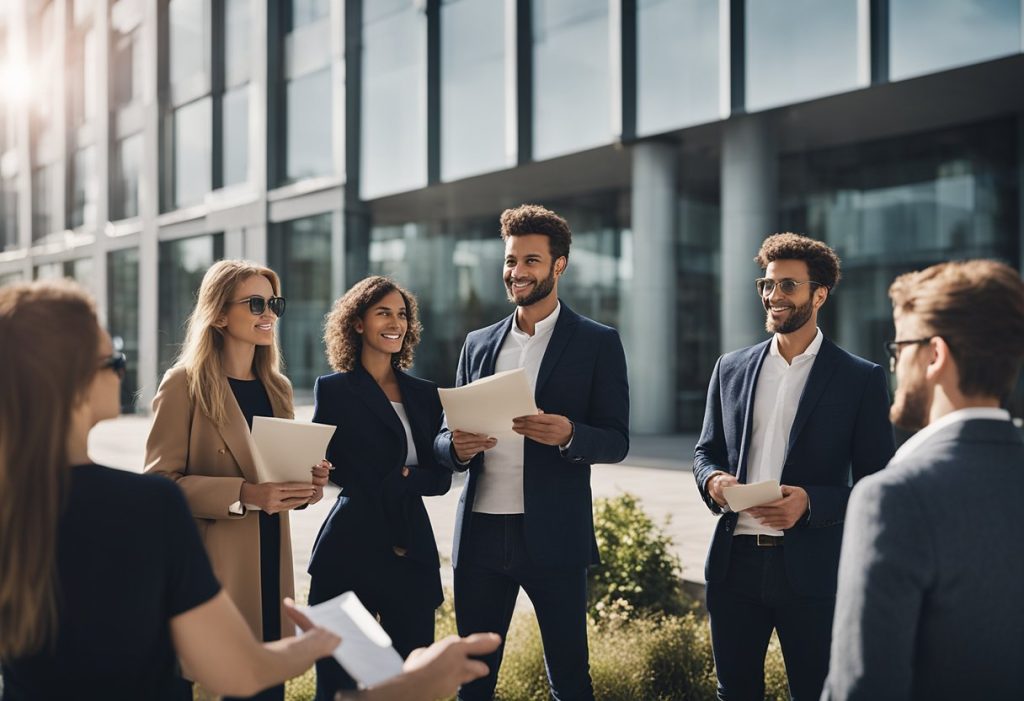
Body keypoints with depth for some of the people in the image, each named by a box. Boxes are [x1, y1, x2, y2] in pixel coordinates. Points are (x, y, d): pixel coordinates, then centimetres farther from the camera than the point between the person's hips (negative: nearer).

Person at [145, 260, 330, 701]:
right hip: (212, 569, -6)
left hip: (270, 566, 6)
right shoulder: (185, 384, -7)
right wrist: (244, 495, -23)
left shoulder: (277, 387, 13)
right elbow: (159, 483, -12)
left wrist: (305, 485, -1)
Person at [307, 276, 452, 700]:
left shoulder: (424, 394, 12)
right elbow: (324, 467, -4)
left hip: (412, 550, 4)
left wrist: (397, 480, -12)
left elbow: (441, 478, 6)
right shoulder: (334, 390, 1)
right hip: (351, 549, -4)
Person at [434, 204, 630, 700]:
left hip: (553, 535, -3)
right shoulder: (478, 343, 13)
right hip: (480, 533, 4)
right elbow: (447, 434, 14)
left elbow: (617, 440, -3)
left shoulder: (597, 343, 1)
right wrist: (456, 446, -9)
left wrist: (568, 435, -23)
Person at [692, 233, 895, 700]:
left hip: (811, 571, -3)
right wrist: (711, 479, -7)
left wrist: (811, 502, -20)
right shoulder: (731, 368, 9)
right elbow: (706, 450, 16)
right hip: (734, 561, 3)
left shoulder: (861, 379, -3)